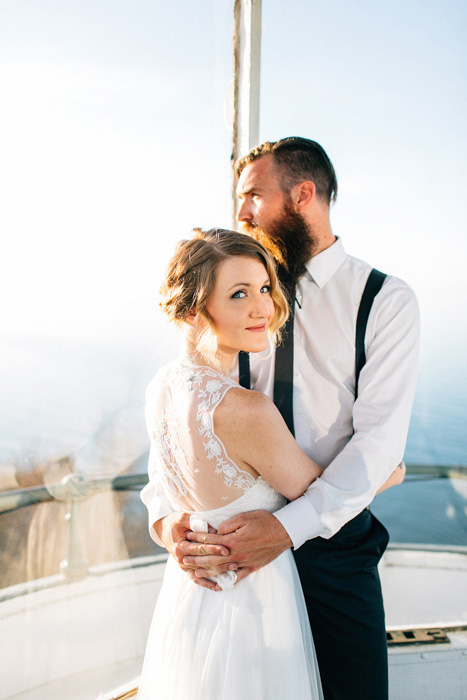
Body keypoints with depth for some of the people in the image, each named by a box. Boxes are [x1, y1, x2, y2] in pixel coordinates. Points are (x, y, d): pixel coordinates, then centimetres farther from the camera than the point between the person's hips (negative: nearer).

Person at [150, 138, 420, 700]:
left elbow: (379, 437, -15)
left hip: (334, 538, -2)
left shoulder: (387, 301, -6)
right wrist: (166, 514, -18)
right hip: (241, 535, 3)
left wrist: (292, 525, -26)